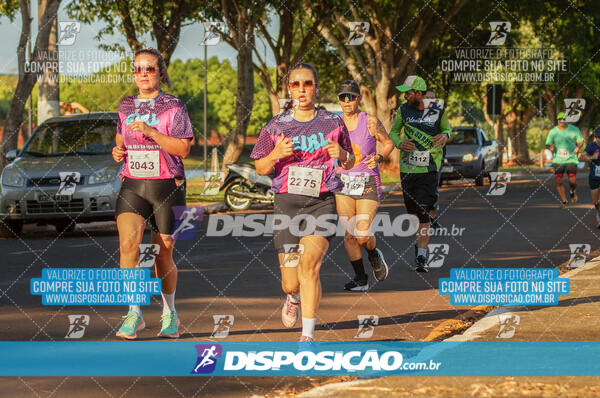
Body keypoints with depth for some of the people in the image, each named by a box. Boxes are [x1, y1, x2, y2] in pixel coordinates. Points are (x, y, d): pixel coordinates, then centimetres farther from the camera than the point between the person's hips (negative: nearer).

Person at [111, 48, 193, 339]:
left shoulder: (173, 107, -2)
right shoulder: (126, 106, 12)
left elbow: (183, 148, -9)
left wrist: (151, 132, -19)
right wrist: (118, 150, 5)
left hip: (166, 186, -3)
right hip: (132, 185, 3)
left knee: (164, 253, 5)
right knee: (127, 243, -19)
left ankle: (169, 312, 26)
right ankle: (134, 313, -17)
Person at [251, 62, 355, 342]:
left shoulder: (333, 123, 6)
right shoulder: (276, 127, 6)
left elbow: (350, 163, 18)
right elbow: (260, 168, 12)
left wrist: (342, 155, -6)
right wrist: (276, 155, -10)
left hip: (322, 201, -1)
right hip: (287, 203, 1)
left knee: (309, 264, -24)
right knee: (291, 283, 3)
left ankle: (308, 336, -21)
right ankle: (293, 298, 43)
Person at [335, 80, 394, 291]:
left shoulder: (370, 122, -5)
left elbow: (388, 144, 7)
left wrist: (378, 157, -11)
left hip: (368, 183, -3)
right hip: (343, 182, 3)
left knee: (363, 236, -12)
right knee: (349, 234, -5)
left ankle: (374, 254, 23)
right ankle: (360, 279, 7)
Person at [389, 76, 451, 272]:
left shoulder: (438, 111, -3)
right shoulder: (404, 110, 2)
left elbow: (447, 128, 15)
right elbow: (394, 132, 15)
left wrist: (445, 136, -9)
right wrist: (400, 144, -7)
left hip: (429, 169, -3)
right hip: (407, 168, 3)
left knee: (423, 214, -12)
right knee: (412, 211, 10)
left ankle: (421, 258, -13)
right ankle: (419, 242, 36)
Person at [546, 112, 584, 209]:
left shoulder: (574, 130, -2)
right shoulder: (553, 132, -1)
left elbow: (581, 141, 8)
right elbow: (548, 144, 3)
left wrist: (578, 146, -15)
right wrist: (550, 147, -21)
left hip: (571, 159, -1)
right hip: (558, 160, 1)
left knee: (573, 181, -10)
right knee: (559, 182, -5)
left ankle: (572, 192, 26)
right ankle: (564, 201, 14)